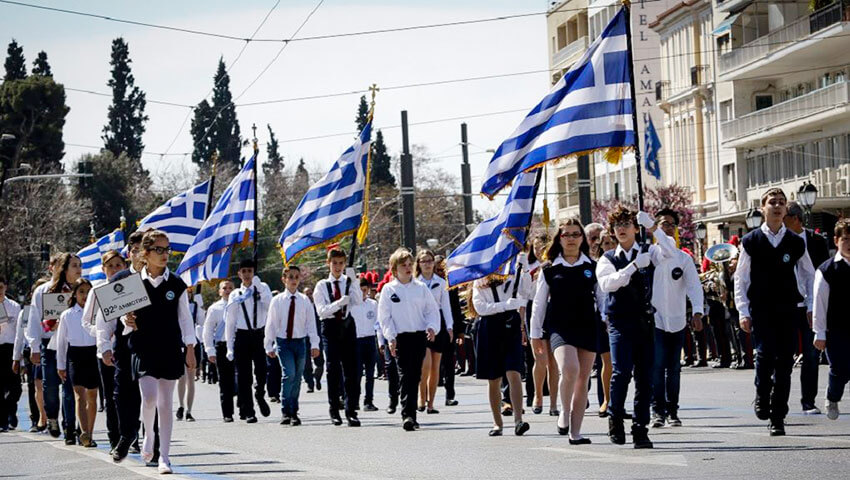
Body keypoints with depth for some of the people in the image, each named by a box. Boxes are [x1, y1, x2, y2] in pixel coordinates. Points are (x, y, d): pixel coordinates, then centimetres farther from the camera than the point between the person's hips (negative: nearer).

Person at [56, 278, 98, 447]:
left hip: (93, 353, 2)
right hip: (75, 355, -1)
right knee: (79, 395, -15)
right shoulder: (67, 315, 4)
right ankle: (84, 433, -28)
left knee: (92, 397, 8)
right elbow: (61, 342, 10)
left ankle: (89, 434, 18)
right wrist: (60, 365, 10)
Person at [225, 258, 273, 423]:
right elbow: (229, 322, 8)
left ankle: (260, 395, 25)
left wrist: (259, 287, -19)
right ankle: (247, 411, 6)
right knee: (243, 376, -1)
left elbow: (270, 307, -11)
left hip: (260, 334, 0)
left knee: (262, 371, -8)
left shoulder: (262, 288, 8)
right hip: (242, 335, 0)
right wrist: (230, 347, 4)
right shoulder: (235, 295, 8)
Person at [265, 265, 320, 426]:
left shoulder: (305, 301, 3)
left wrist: (314, 344, -4)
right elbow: (271, 323, 3)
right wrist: (269, 346, 2)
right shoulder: (277, 300, 0)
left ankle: (293, 413, 15)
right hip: (283, 342, -2)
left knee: (297, 378, 6)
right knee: (289, 374, -18)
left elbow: (311, 323, 3)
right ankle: (285, 411, -12)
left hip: (300, 342, 2)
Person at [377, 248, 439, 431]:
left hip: (420, 335, 3)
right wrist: (391, 337, -8)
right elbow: (384, 316, 2)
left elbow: (433, 310, 11)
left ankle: (411, 415, 15)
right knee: (404, 375, -12)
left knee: (415, 375, 5)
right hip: (400, 337, -3)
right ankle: (407, 415, -20)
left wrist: (432, 327, -6)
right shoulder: (388, 289, 4)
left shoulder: (421, 288, 9)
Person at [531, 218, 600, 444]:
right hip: (560, 327, -2)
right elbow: (539, 304, 9)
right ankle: (564, 412, -3)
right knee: (570, 369, -26)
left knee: (583, 380, 4)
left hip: (588, 328, 3)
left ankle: (575, 432, 11)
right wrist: (535, 334, 7)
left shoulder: (592, 267, 8)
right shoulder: (550, 270, 5)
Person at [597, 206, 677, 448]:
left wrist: (652, 227, -17)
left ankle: (640, 429, 7)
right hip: (620, 322, -2)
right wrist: (634, 266, -19)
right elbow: (607, 283, -12)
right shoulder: (608, 259, 8)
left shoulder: (648, 252, 10)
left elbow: (670, 251, -10)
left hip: (645, 322, 2)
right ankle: (615, 419, 5)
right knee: (622, 371, -16)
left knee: (645, 376, 1)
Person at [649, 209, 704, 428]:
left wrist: (697, 312, -16)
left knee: (674, 368, 7)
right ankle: (658, 410, -7)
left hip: (677, 321, 2)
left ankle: (672, 411, 14)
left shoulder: (684, 258, 7)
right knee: (657, 365, -12)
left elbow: (694, 286, -1)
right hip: (653, 320, -2)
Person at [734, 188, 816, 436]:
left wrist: (811, 307, 7)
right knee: (765, 353, -21)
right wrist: (743, 312, -1)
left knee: (785, 362, -2)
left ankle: (777, 418, 5)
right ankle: (762, 397, 5)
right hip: (760, 311, -2)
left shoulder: (796, 243, 8)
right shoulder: (751, 242, 4)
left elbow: (809, 276, 17)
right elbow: (740, 279, 7)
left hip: (788, 311, 2)